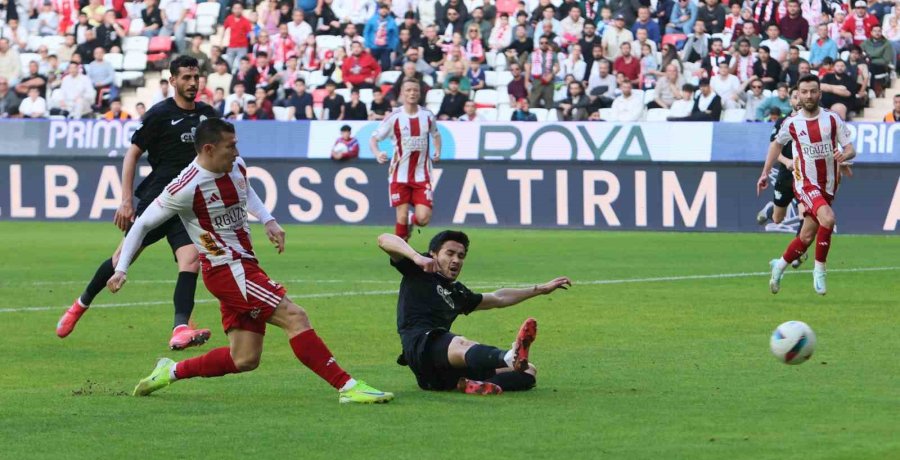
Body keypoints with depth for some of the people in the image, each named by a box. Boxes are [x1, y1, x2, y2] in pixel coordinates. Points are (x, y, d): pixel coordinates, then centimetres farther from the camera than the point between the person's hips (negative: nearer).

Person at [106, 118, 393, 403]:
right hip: (226, 270, -9)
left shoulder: (236, 166, 4)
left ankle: (171, 372, 20)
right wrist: (121, 269, -9)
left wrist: (268, 220, 12)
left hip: (244, 266, 9)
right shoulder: (186, 188, -18)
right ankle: (347, 386, -19)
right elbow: (143, 224, -8)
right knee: (294, 317, -18)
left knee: (244, 360, 8)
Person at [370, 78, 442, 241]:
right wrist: (377, 153, -24)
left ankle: (411, 221, 27)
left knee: (423, 219, -9)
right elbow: (373, 138, -3)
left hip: (422, 176, 2)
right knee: (402, 217, -3)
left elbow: (436, 134, 21)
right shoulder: (394, 117, -7)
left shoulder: (428, 116, 2)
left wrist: (437, 150, 2)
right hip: (400, 176, -2)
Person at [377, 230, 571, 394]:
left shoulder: (458, 293, 34)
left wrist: (542, 289, 49)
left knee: (528, 371, -6)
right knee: (460, 344, -41)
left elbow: (498, 298, 47)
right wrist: (417, 258, -16)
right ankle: (510, 356, -73)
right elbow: (384, 240, 2)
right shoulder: (419, 272, 16)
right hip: (421, 347, -8)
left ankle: (468, 384, -37)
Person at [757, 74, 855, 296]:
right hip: (805, 184, -3)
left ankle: (780, 266, 32)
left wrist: (845, 154, -25)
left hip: (828, 185, 3)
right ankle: (819, 270, -14)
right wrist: (765, 173, 15)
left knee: (807, 237, 7)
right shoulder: (791, 123, -3)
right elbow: (777, 144, 17)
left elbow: (850, 149, -1)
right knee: (827, 219, -28)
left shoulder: (832, 119, -3)